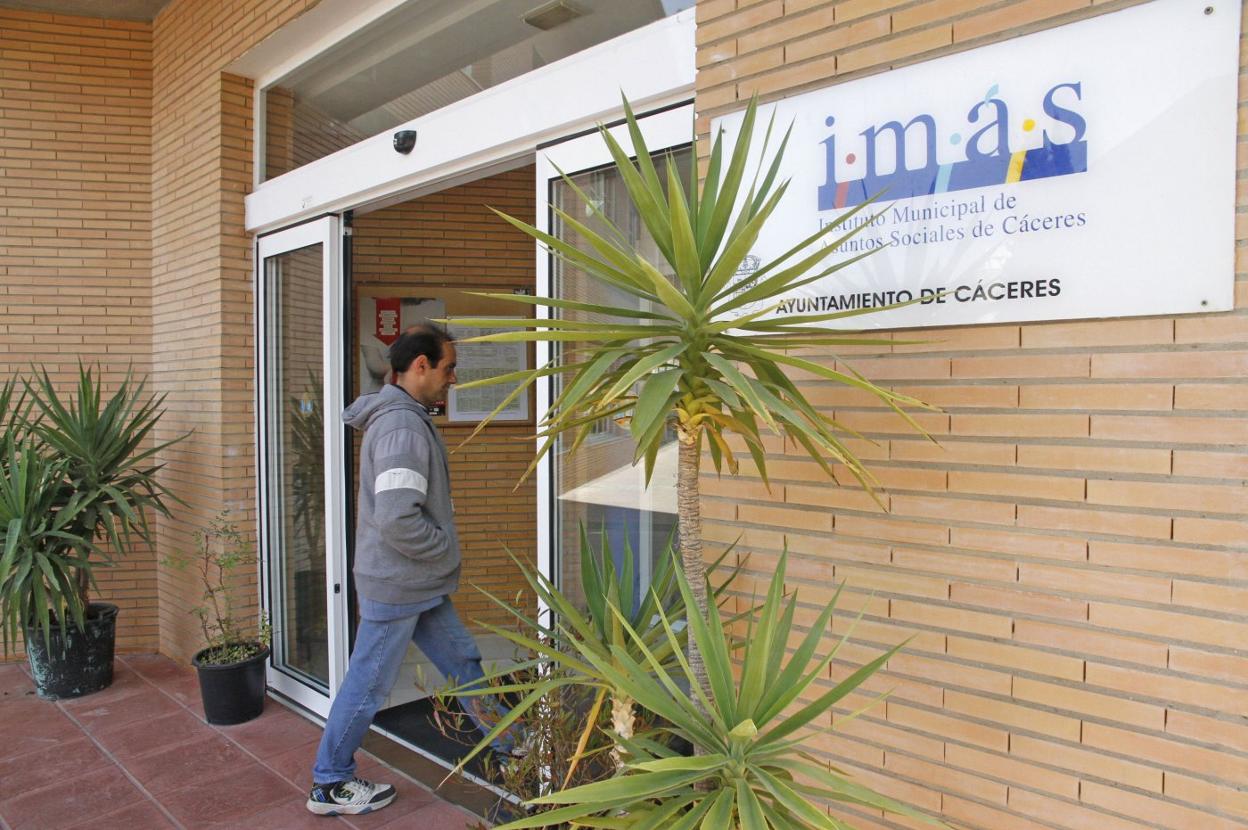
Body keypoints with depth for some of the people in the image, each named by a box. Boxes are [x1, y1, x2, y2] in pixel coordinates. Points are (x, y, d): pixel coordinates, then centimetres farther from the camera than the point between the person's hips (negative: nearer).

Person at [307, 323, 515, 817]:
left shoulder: (401, 417, 9)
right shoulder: (403, 428, -24)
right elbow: (398, 520, -32)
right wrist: (447, 548, -16)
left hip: (421, 587, 10)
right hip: (396, 587, -10)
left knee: (463, 663, 18)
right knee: (369, 685, 7)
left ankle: (509, 744, 32)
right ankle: (329, 785, 27)